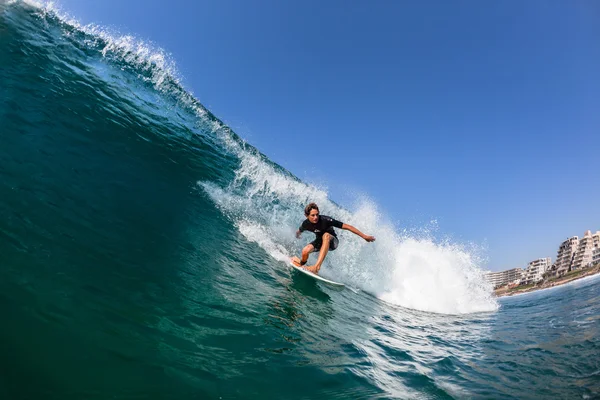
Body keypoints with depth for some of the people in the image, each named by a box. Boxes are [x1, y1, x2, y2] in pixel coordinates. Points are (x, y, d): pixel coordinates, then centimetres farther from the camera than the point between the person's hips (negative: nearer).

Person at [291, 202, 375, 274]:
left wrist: (364, 236, -29)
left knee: (326, 235, -39)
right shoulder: (306, 224, -18)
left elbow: (347, 226, -30)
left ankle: (316, 267, -45)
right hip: (320, 241, 4)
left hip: (332, 241, -3)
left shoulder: (325, 220, -31)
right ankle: (301, 264, 13)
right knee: (305, 251, -25)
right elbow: (299, 232, 8)